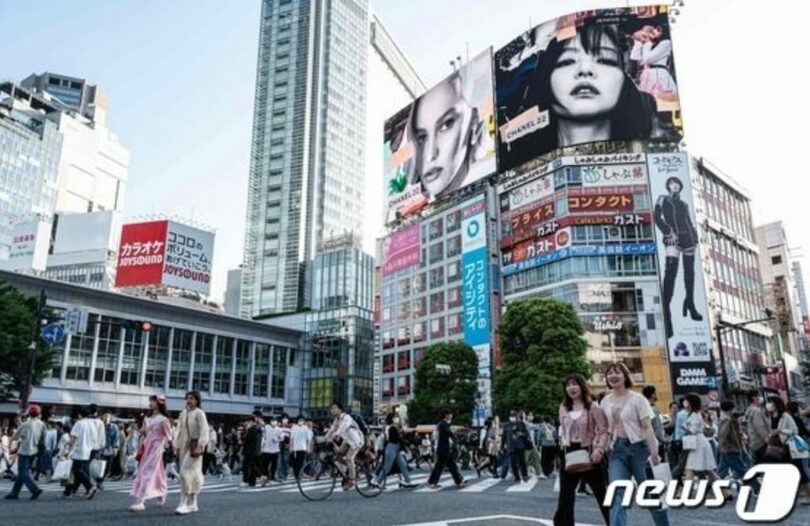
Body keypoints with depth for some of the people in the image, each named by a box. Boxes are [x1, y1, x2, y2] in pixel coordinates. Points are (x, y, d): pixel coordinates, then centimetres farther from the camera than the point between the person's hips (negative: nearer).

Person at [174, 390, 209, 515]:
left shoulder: (199, 413, -9)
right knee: (191, 476, 12)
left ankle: (184, 504, -7)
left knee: (186, 473, -13)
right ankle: (192, 504, 21)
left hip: (194, 447, -6)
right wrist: (178, 446, 11)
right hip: (184, 447, 6)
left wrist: (198, 448, -20)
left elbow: (204, 432, -14)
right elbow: (180, 431, 15)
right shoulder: (183, 413, 9)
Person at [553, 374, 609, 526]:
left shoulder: (592, 407, -6)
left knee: (601, 492, 6)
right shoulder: (563, 408, 9)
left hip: (588, 452, -4)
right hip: (569, 454, 4)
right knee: (565, 494, 6)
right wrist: (564, 444, 2)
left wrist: (599, 449, -22)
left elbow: (603, 431, -9)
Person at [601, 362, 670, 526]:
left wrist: (654, 454, -18)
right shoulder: (605, 402, 7)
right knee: (618, 494, -8)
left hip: (638, 447, -3)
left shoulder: (637, 399, -6)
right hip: (618, 449, 3)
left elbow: (647, 427, -11)